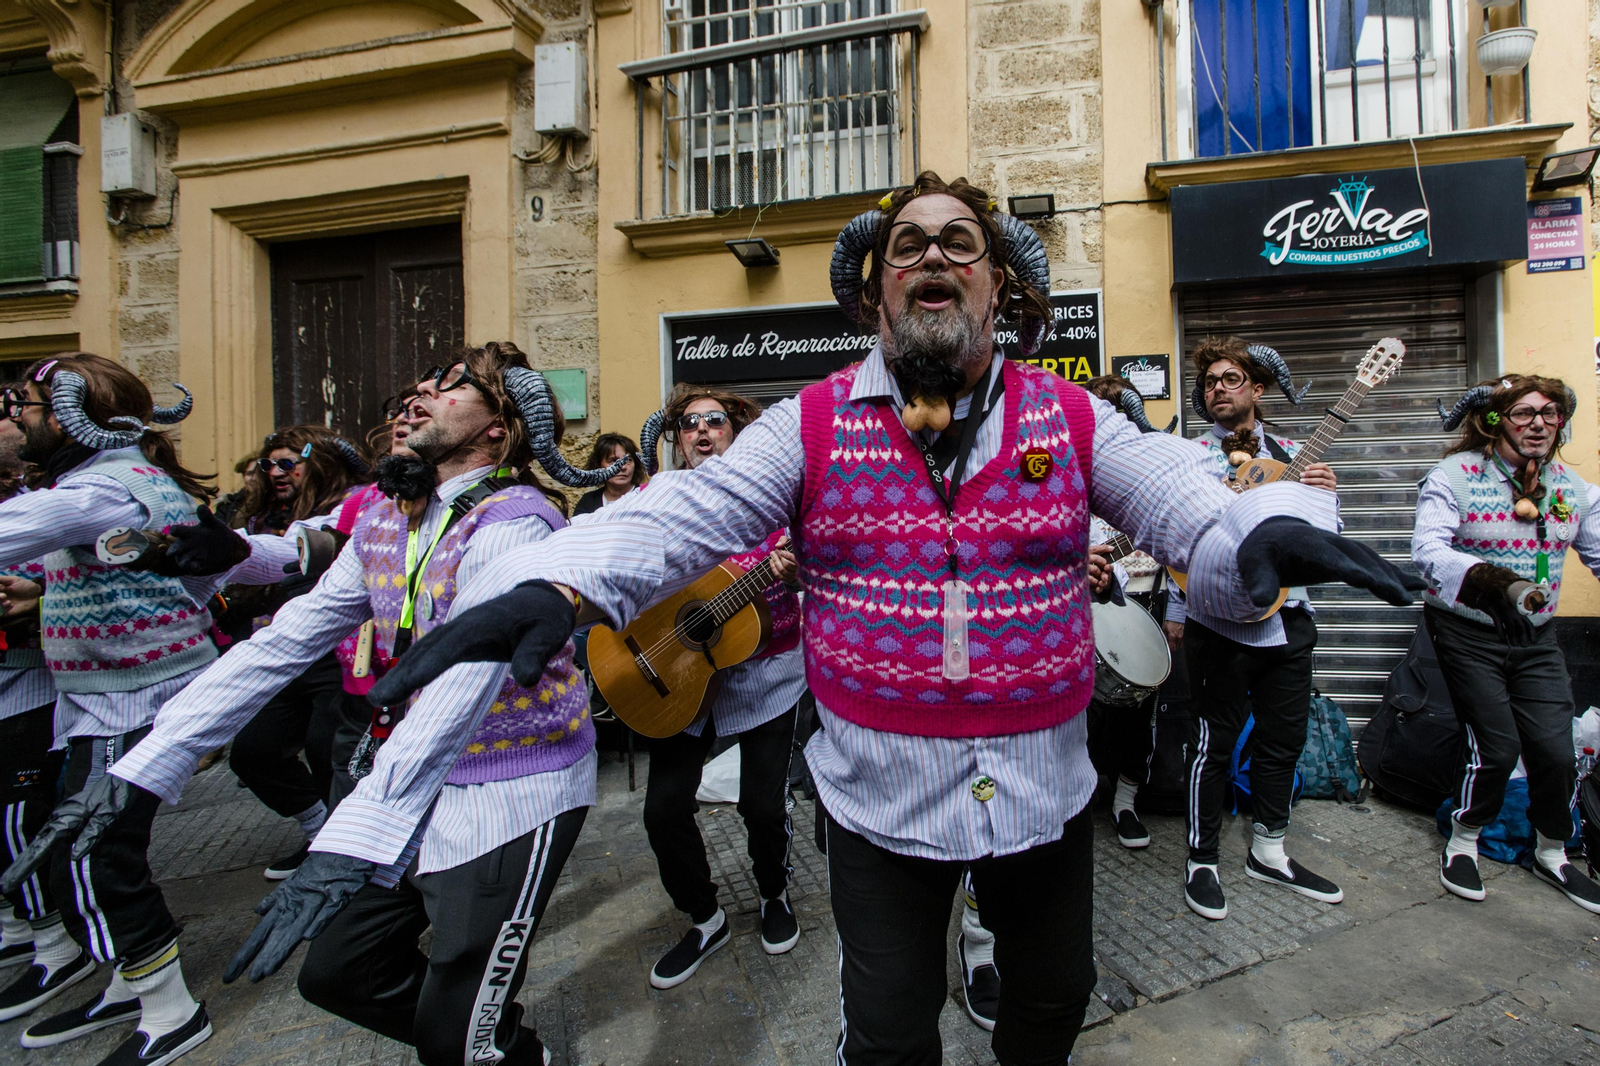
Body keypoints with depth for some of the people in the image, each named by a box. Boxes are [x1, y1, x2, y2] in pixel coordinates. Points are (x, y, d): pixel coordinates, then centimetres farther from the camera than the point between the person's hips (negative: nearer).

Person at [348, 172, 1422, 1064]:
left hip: (1047, 785, 2)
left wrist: (1269, 525, -32)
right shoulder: (815, 424, -6)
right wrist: (560, 581, -32)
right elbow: (683, 513, -16)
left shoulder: (1070, 417, -1)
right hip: (879, 793, -1)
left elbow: (1184, 499, -9)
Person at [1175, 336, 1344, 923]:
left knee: (1284, 737, 14)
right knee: (1214, 740, 2)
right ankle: (1202, 862, 16)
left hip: (1288, 618, 5)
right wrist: (1175, 615, -6)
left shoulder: (1293, 456, 10)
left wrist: (1325, 495, -10)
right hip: (1219, 621, -5)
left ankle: (1268, 852, 33)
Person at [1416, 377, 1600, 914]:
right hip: (1468, 632, -5)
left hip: (1536, 636, 5)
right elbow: (1427, 551, -24)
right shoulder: (1456, 475, -13)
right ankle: (1461, 844, 19)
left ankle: (1552, 853, 27)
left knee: (1555, 749, 2)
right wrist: (1491, 580, -37)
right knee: (1496, 746, -5)